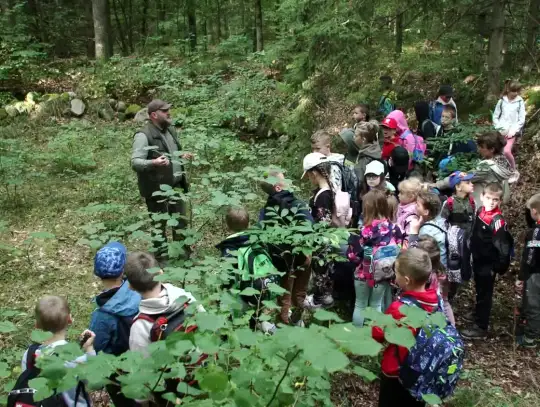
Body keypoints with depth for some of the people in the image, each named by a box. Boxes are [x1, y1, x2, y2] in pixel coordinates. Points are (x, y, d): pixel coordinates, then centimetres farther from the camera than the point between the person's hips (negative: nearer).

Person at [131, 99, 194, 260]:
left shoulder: (170, 129, 11)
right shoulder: (143, 136, -17)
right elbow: (135, 162, -23)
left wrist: (183, 156, 7)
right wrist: (153, 162, -40)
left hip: (176, 184, 8)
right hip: (157, 188, -8)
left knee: (180, 220, 17)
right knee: (159, 224, 5)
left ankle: (184, 253, 34)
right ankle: (162, 256, 19)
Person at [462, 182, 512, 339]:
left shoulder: (498, 221, -24)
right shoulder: (481, 211, 0)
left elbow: (503, 246, -24)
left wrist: (499, 266, -21)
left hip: (488, 263, -8)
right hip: (478, 260, 8)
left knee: (485, 293, 3)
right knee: (479, 290, 26)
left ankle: (481, 327, 13)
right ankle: (478, 313, 47)